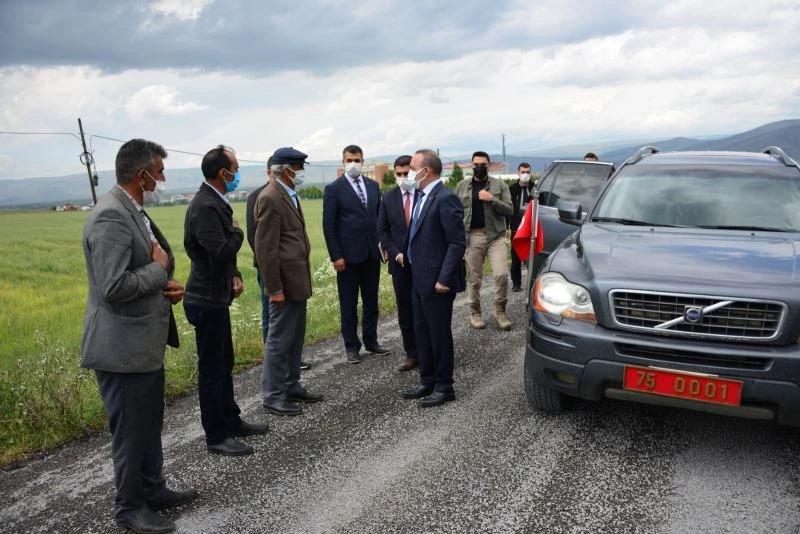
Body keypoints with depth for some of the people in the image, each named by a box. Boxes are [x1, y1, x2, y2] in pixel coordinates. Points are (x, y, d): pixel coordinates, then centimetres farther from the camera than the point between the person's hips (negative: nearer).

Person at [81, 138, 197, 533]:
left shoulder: (131, 210, 9)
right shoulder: (111, 216, -22)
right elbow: (112, 287, -29)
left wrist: (164, 285, 0)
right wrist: (159, 268, -15)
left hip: (144, 341, 10)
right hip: (124, 347, -10)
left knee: (150, 424, 21)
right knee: (130, 430, 7)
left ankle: (153, 490, 37)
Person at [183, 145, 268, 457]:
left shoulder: (214, 202, 9)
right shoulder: (205, 207, -22)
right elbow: (221, 251, -29)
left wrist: (234, 275, 3)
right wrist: (238, 232, -10)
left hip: (216, 297, 10)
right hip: (207, 300, -10)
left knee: (224, 364, 19)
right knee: (211, 369, 1)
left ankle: (231, 421, 32)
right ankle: (216, 437, 13)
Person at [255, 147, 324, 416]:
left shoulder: (289, 195, 14)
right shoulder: (270, 198, -16)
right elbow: (265, 248, -19)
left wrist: (303, 279, 17)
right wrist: (274, 288, -20)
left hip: (297, 279, 10)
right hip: (285, 282, -10)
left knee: (295, 338, 16)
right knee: (279, 340, 0)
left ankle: (291, 386, 28)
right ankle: (273, 396, 10)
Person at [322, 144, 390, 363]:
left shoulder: (373, 185, 9)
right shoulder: (334, 189, -6)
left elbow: (379, 216, 13)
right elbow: (328, 225, -8)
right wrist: (336, 256, -12)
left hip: (372, 253, 5)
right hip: (349, 255, -4)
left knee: (371, 301, 13)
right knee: (349, 304, 5)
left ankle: (371, 341, 26)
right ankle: (352, 346, 17)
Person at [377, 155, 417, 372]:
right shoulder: (388, 198, 4)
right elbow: (382, 231, 6)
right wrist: (396, 254, -6)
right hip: (400, 263, 3)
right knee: (405, 311, 8)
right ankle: (412, 354, 17)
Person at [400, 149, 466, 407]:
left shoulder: (445, 198, -17)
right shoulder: (422, 196, 11)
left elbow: (457, 243, -19)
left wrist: (444, 279, -21)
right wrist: (407, 253, 10)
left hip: (436, 281, -9)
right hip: (419, 279, 9)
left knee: (439, 334, 3)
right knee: (422, 333, 17)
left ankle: (444, 387, 17)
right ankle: (427, 382, 30)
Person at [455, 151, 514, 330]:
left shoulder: (499, 184, 3)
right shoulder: (462, 186, 8)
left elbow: (509, 210, -4)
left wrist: (492, 199, -17)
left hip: (495, 236, -1)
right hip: (472, 237, 1)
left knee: (501, 275, -10)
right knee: (474, 278, 6)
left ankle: (500, 311, 8)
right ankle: (475, 312, 21)